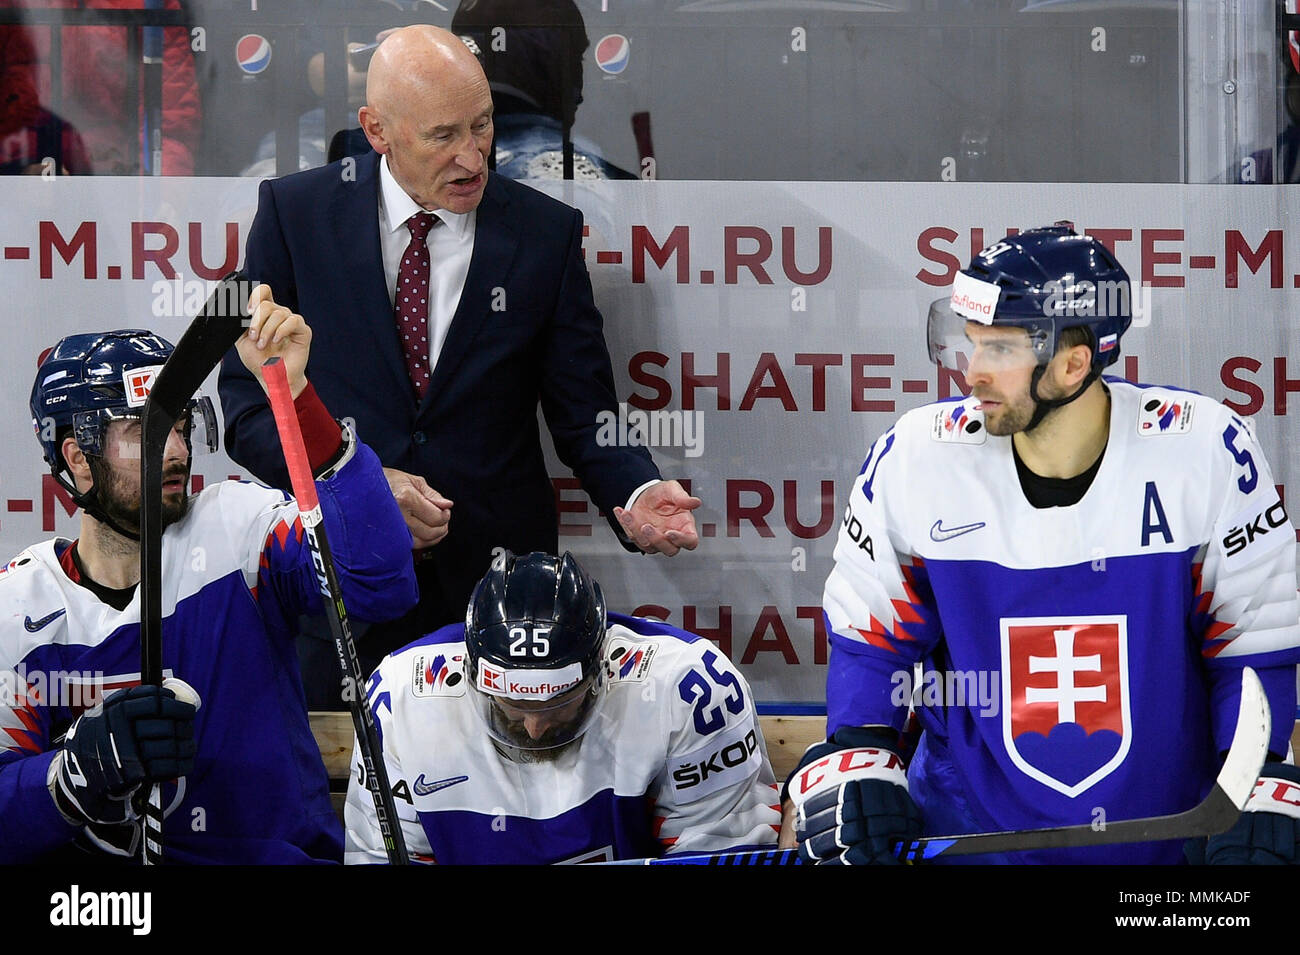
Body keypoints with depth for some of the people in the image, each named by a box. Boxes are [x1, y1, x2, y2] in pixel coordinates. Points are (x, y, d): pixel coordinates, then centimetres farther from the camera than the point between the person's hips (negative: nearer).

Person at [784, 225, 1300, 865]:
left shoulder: (1205, 452, -11)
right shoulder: (911, 460, -7)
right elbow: (867, 637, 6)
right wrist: (850, 769, -6)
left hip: (1167, 827, -1)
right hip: (967, 828, 2)